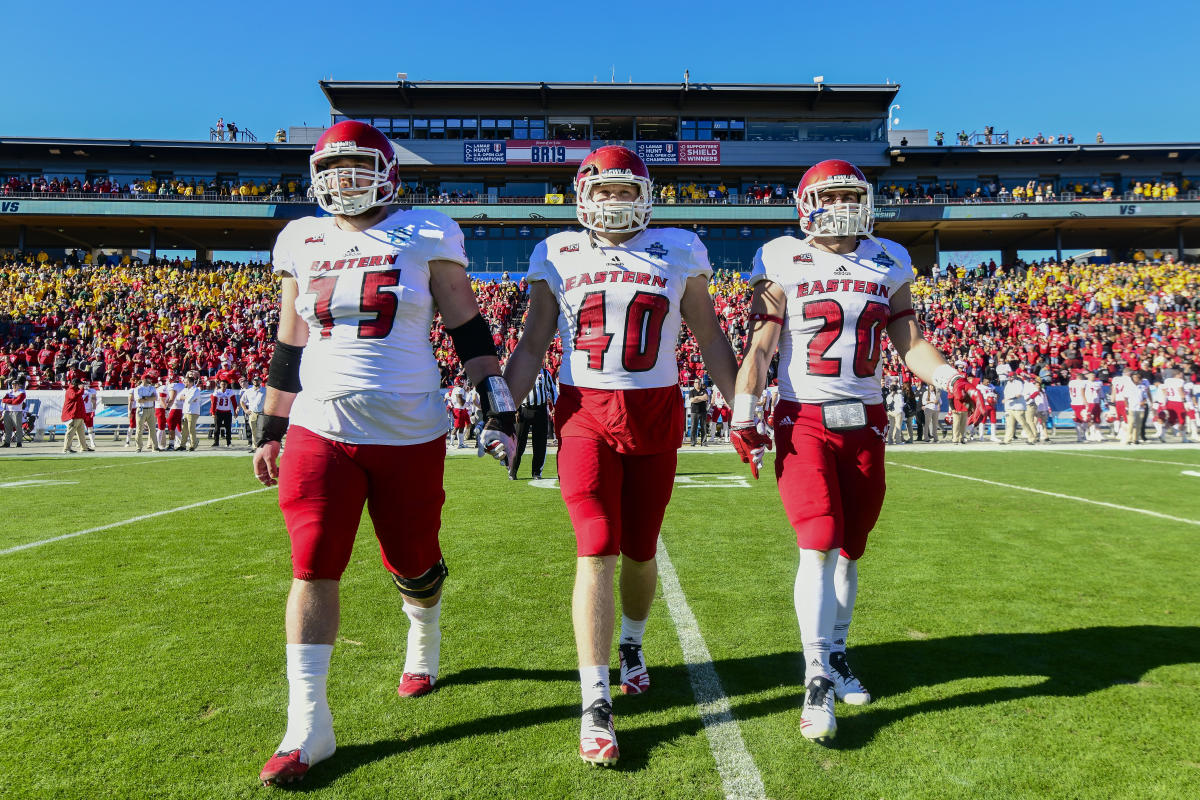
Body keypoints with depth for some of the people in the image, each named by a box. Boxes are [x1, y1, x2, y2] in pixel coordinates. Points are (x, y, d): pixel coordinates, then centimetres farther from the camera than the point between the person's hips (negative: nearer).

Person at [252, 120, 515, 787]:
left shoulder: (424, 236, 1)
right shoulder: (303, 242, 10)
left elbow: (468, 331, 1)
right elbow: (288, 349, 15)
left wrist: (499, 408, -4)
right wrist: (270, 431, 16)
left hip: (408, 432, -2)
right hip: (320, 430, 2)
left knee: (414, 563, 11)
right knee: (312, 569, -3)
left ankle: (422, 648, 44)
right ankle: (307, 725, 8)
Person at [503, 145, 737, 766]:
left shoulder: (679, 251, 7)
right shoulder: (558, 254, 7)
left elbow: (710, 339, 12)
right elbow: (532, 346, 9)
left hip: (656, 411, 1)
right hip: (584, 413, -1)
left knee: (639, 549, 10)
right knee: (596, 552, -10)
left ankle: (631, 645, 41)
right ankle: (595, 704, -3)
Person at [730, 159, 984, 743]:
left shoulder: (888, 263, 11)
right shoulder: (783, 262, 1)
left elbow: (910, 341, 11)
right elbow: (760, 346, -2)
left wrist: (951, 381, -7)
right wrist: (744, 413, -11)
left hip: (864, 421, 4)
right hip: (803, 420, -4)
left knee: (848, 547, 10)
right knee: (818, 545, -13)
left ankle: (835, 653, 28)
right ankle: (817, 680, -4)